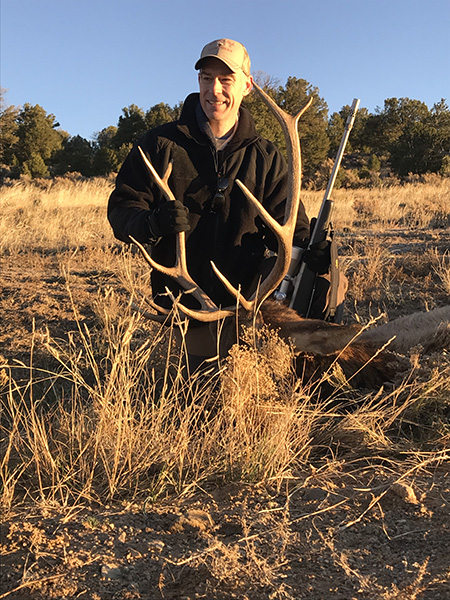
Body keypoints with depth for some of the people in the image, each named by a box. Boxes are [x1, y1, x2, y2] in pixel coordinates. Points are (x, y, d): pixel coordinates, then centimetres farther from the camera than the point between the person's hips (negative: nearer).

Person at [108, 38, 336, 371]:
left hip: (246, 304, 1)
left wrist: (308, 249, -22)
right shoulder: (160, 144, 1)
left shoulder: (266, 157, 7)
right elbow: (121, 207, -2)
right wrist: (152, 223, -26)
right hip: (185, 305, -1)